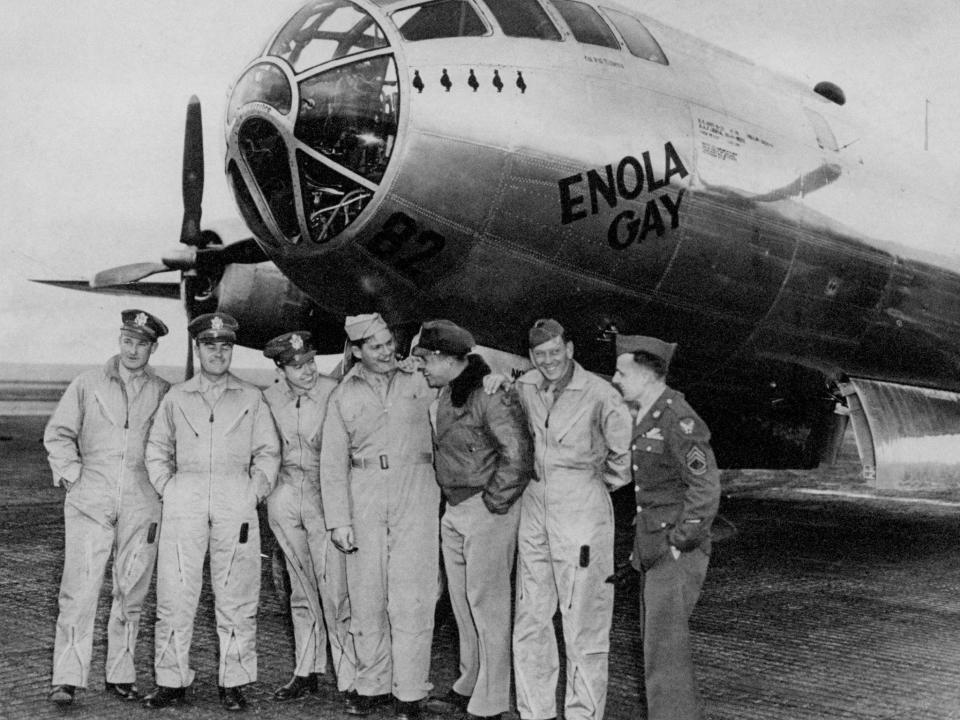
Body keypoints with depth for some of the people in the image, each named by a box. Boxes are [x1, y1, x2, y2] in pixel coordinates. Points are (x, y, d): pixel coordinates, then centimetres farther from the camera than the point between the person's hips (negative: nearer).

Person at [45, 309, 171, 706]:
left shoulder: (163, 393, 7)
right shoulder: (88, 384, 6)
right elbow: (57, 433, 9)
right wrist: (73, 475, -2)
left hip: (142, 505, 1)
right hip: (90, 501, -1)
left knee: (131, 592, 6)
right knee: (79, 589, -7)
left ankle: (120, 675, 16)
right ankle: (66, 679, -3)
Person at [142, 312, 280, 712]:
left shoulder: (251, 398, 12)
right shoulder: (176, 397, 14)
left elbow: (268, 451, 13)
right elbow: (157, 448, 19)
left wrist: (258, 488, 1)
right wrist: (165, 485, 6)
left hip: (236, 500, 0)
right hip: (184, 499, 1)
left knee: (236, 596, -1)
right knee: (175, 593, -2)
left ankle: (232, 682, 7)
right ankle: (171, 681, 7)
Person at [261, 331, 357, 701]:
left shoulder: (334, 392, -11)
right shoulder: (268, 399, 1)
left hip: (325, 496, -4)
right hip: (285, 498, 4)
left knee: (334, 590, -7)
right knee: (301, 590, 12)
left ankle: (350, 678, 0)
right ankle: (306, 673, 22)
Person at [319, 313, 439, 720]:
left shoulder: (419, 379, 5)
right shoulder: (343, 396, 7)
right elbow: (332, 462, 6)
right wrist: (339, 521, 0)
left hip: (415, 492, -2)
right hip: (364, 495, 2)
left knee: (410, 599, -4)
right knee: (366, 597, 5)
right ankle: (372, 685, 19)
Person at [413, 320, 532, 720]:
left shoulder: (490, 395, -18)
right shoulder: (444, 395, 10)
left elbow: (518, 458, -23)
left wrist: (493, 503, -15)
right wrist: (453, 503, 15)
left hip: (487, 510, -9)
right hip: (454, 512, 9)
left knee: (486, 605, -1)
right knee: (462, 603, 16)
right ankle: (469, 686, 31)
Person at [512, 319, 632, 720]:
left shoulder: (598, 394, -14)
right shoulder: (525, 388, 4)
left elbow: (628, 448, -11)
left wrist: (605, 481, -2)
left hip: (582, 510, -6)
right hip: (533, 510, 6)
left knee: (583, 618, 0)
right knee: (530, 615, 11)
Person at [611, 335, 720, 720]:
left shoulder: (679, 420, -19)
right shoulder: (643, 415, 10)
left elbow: (706, 489, -23)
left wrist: (680, 543, -18)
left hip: (677, 553, -9)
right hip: (653, 550, 10)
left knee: (664, 647, -7)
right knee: (660, 640, 16)